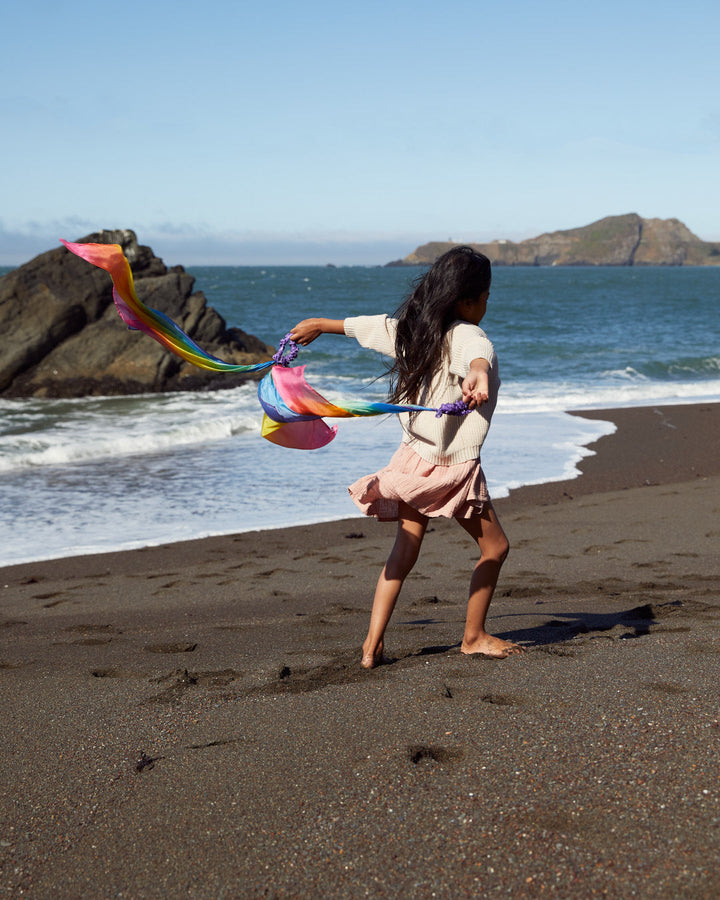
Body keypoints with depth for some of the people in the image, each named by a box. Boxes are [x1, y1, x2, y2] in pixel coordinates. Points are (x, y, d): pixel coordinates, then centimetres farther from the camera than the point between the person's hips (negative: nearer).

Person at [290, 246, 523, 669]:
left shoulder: (411, 326, 2)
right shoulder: (467, 336, -20)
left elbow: (364, 325, 18)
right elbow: (478, 355, -45)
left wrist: (318, 325, 34)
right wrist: (479, 375, -68)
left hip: (415, 455, 7)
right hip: (454, 467, -7)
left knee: (405, 549, 13)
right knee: (495, 547, 11)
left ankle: (373, 644, 8)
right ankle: (474, 636, 23)